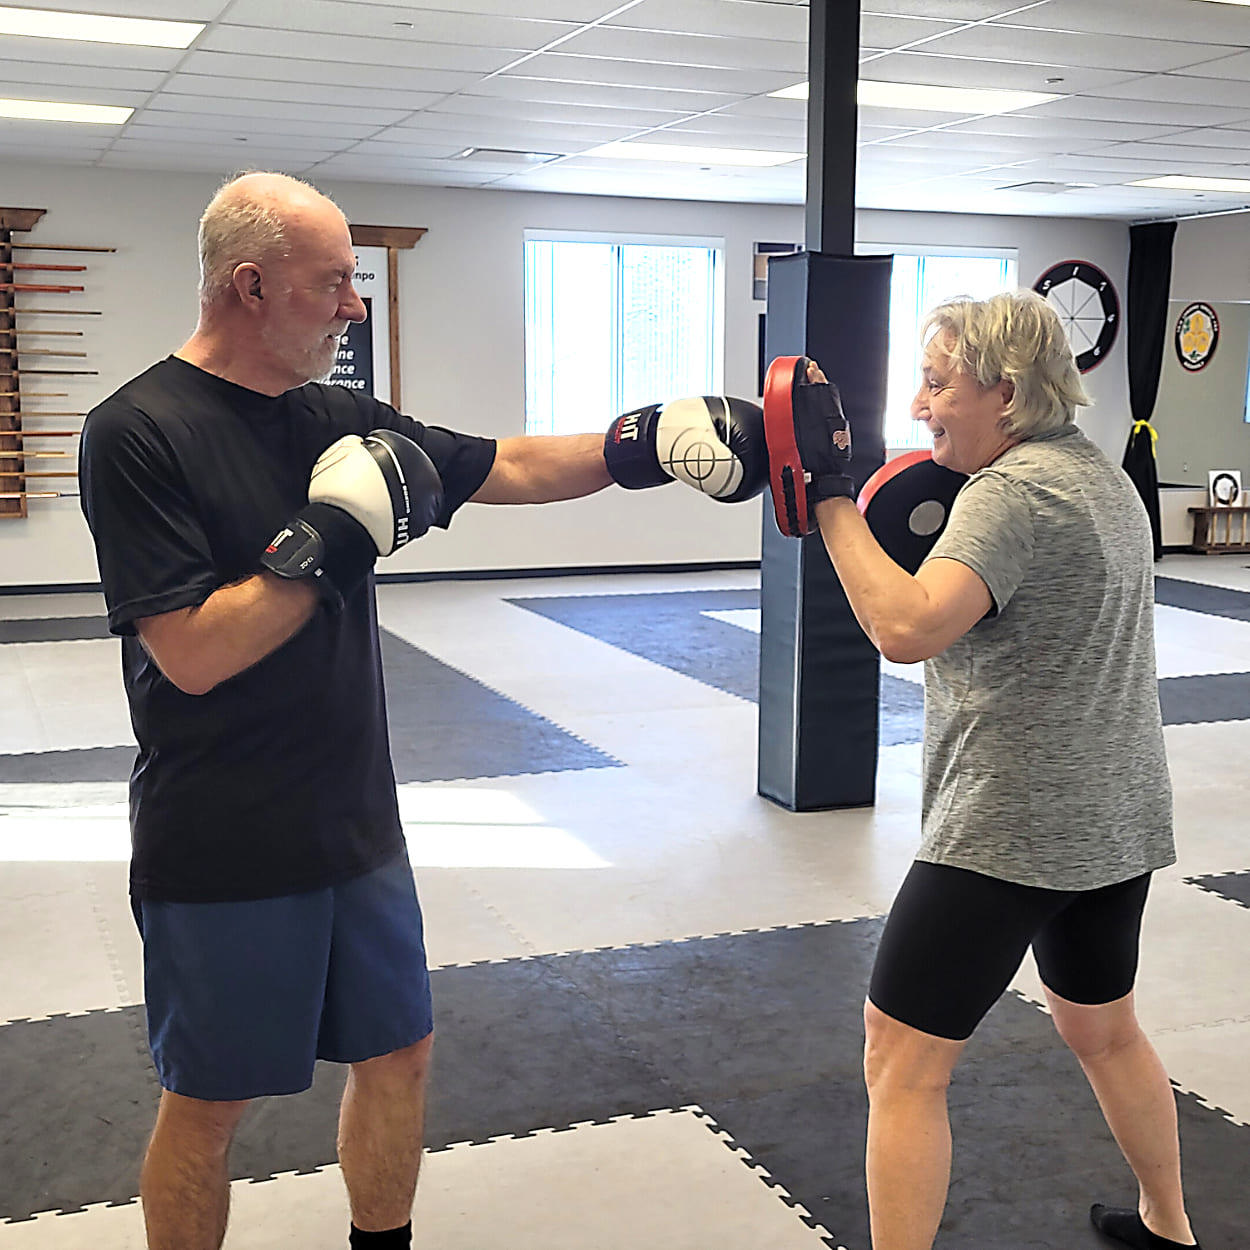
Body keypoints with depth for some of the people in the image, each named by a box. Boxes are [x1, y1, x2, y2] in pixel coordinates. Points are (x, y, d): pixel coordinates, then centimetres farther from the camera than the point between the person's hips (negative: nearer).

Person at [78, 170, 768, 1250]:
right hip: (223, 853, -7)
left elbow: (508, 469, 10)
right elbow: (193, 655, -21)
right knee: (207, 1100, 9)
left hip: (356, 827, 7)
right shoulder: (138, 434, -15)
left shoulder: (338, 418, 5)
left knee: (398, 1053, 17)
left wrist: (646, 445, 0)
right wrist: (329, 544, -23)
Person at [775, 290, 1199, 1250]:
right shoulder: (1104, 475, 11)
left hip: (1014, 828, -10)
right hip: (1119, 817, 10)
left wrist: (831, 491, -25)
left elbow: (906, 629, -32)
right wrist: (940, 539, 9)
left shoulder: (1013, 490, -18)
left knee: (902, 1062, -1)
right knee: (1103, 1027, 28)